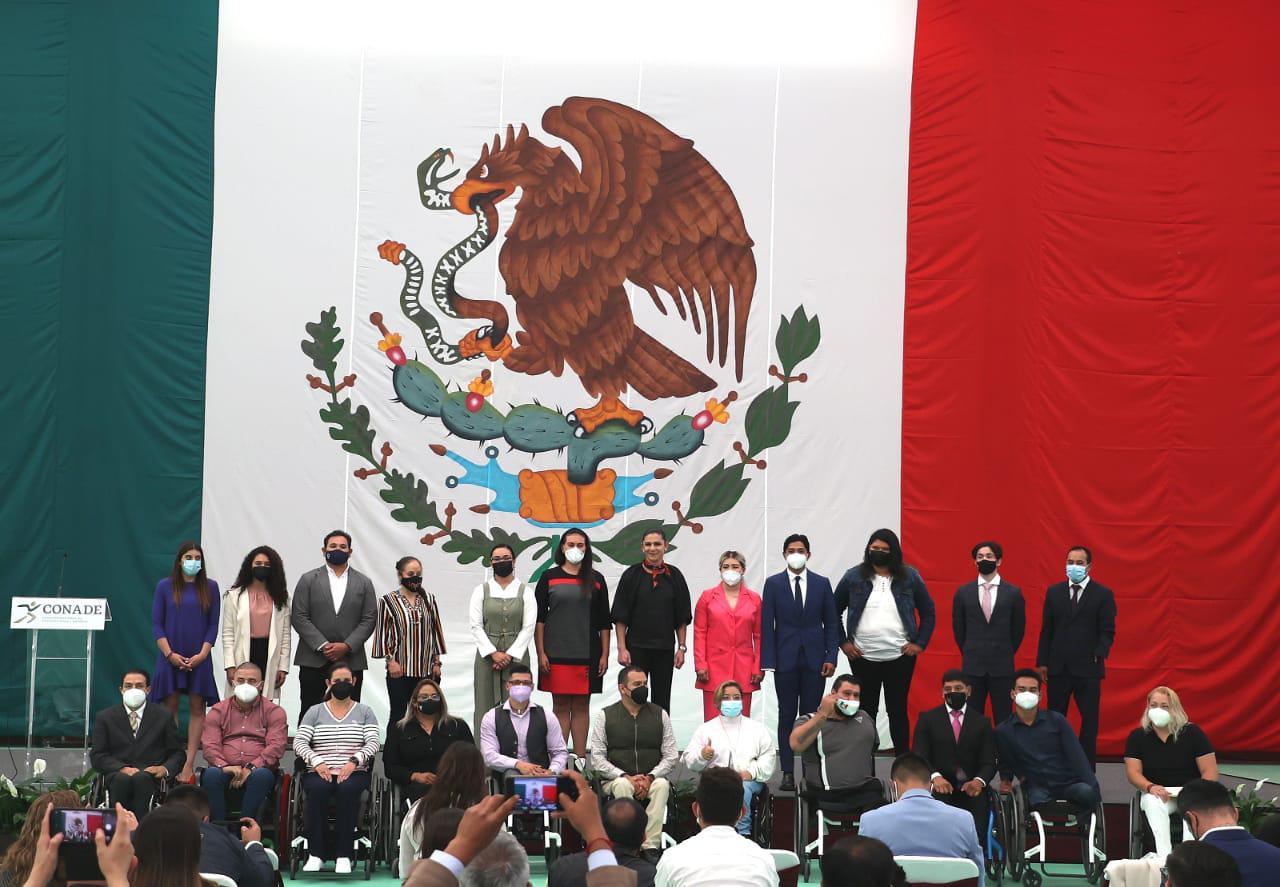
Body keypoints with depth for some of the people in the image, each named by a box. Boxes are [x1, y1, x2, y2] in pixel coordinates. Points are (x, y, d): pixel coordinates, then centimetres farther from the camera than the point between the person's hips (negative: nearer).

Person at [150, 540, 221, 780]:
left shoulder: (210, 588, 4)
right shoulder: (165, 586, 2)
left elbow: (213, 624, 4)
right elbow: (156, 623, 1)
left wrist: (203, 654, -7)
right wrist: (170, 654, -8)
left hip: (199, 658, 1)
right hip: (170, 657, -1)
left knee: (197, 707, -1)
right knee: (169, 706, 0)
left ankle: (189, 763, 0)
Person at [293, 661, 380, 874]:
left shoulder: (365, 712, 15)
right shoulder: (315, 712, 15)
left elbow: (372, 743, 1)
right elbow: (299, 742, 3)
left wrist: (354, 761, -18)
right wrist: (317, 762, -15)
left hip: (354, 772, 0)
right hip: (319, 772, 0)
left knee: (348, 789, -36)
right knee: (318, 789, -35)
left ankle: (344, 855, -32)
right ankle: (315, 854, -29)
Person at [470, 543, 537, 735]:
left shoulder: (525, 591, 6)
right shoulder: (481, 590, 9)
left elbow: (529, 626, 0)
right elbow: (475, 626, 2)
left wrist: (510, 654, -9)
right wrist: (494, 653, -9)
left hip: (516, 655, -1)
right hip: (487, 654, 1)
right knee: (486, 705, -2)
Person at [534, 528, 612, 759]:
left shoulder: (596, 579, 8)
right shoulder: (549, 577, 3)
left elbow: (604, 621, 9)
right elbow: (539, 618, 2)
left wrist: (605, 654, 3)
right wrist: (541, 653, -5)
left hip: (587, 654, 1)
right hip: (557, 654, -1)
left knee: (581, 707, 4)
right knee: (560, 707, 1)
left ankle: (580, 758, 7)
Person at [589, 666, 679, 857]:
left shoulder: (660, 715, 10)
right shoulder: (605, 716, 5)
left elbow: (671, 756, 6)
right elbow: (597, 759, -1)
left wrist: (650, 778, -12)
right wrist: (625, 776, -15)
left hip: (651, 781, 1)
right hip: (614, 781, -1)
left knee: (662, 785, -32)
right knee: (622, 786, -35)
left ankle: (651, 847, -36)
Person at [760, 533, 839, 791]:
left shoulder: (822, 584, 6)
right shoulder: (773, 584, 3)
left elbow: (831, 623, 8)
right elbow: (766, 625, 1)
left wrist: (831, 658, -2)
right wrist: (767, 661, -6)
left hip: (814, 658, 1)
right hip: (785, 659, -1)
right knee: (787, 716, 1)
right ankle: (788, 773, 3)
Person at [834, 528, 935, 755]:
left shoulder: (909, 577, 4)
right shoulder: (853, 577, 2)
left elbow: (928, 612, 10)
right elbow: (834, 611, 9)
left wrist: (920, 643, 1)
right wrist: (843, 642, 2)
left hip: (900, 657, 0)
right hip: (863, 657, 0)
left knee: (898, 711, 3)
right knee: (866, 711, 4)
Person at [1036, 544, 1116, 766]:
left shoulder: (1103, 594, 0)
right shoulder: (1054, 592, 9)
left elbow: (1107, 631, -2)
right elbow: (1046, 629, 9)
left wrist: (1098, 656, -16)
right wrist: (1042, 662, 3)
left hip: (1088, 667, -2)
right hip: (1058, 667, 2)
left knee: (1089, 719, 1)